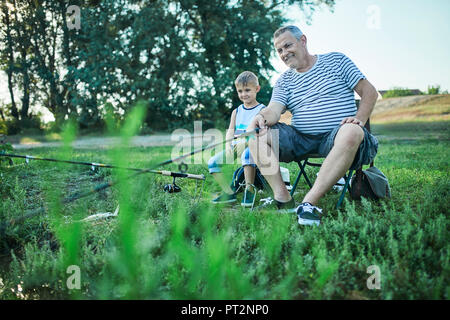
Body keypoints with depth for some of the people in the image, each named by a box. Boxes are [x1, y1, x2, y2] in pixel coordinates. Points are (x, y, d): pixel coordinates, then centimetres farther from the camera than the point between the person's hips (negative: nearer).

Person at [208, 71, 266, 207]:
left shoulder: (261, 110, 1)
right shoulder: (236, 112, 18)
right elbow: (230, 130, 7)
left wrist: (245, 141, -29)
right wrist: (228, 146, -13)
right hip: (235, 146, 6)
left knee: (247, 154, -40)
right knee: (213, 162, -9)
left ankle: (249, 189, -30)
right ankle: (229, 193, -2)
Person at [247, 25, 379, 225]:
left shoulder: (336, 60, 10)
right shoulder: (284, 81, 17)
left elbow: (369, 92, 6)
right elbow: (274, 110, -1)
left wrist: (359, 119, -12)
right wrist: (263, 117, -26)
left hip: (335, 136, -3)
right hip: (299, 139, 3)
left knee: (352, 132, -39)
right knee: (254, 132, -17)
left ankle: (310, 202, -39)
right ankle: (282, 199, -26)